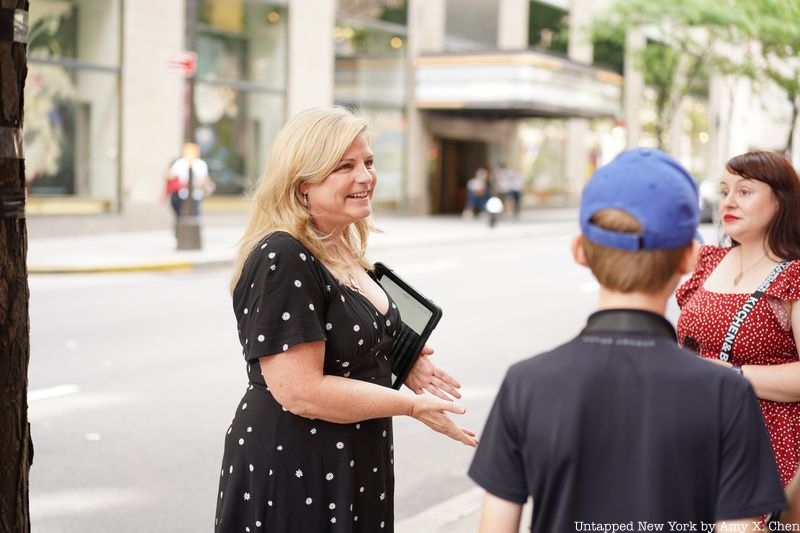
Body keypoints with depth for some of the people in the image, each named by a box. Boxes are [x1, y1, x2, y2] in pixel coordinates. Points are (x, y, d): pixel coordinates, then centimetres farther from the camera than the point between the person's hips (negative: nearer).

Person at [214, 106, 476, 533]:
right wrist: (413, 405, -18)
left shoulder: (345, 252, 9)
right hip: (291, 480, -9)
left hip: (356, 472, 9)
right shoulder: (281, 261, -21)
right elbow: (301, 392, -26)